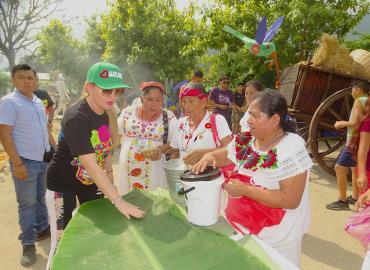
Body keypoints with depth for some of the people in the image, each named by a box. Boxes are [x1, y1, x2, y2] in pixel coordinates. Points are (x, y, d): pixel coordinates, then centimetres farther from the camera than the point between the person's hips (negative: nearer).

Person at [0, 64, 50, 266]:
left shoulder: (38, 102, 10)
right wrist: (17, 163, -20)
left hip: (43, 159, 6)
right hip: (25, 161, -6)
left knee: (40, 198, 19)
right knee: (27, 203, 3)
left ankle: (42, 229, 36)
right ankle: (28, 244, 16)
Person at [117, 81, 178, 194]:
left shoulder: (169, 117, -5)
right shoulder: (128, 112, 1)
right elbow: (116, 135, 13)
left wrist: (161, 149, -17)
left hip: (155, 170, -1)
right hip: (128, 169, 2)